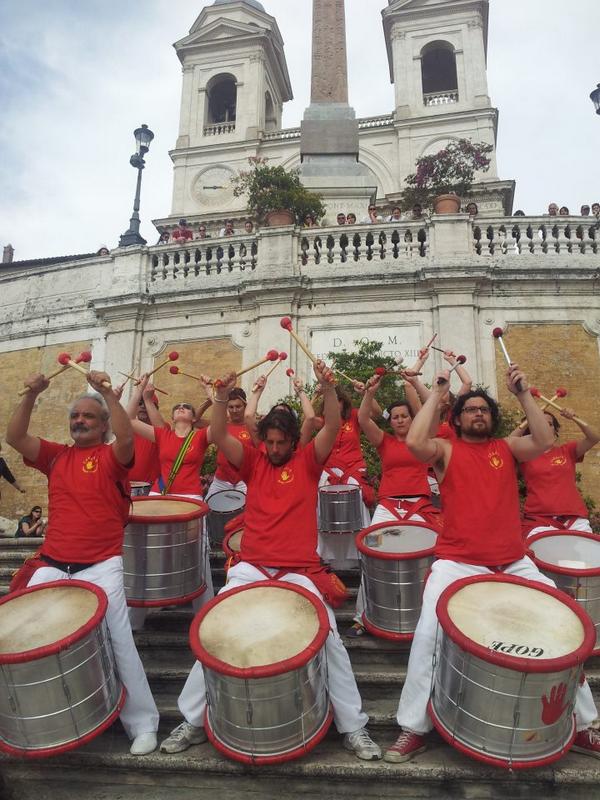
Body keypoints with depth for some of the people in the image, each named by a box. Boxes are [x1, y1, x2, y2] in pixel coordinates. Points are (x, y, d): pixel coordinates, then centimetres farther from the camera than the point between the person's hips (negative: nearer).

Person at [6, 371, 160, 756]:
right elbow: (14, 437, 0)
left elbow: (127, 438, -24)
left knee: (119, 642, -7)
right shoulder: (56, 455, 11)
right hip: (52, 565, 5)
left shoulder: (111, 457, -2)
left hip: (100, 567, -4)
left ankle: (143, 723, 9)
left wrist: (107, 392, -27)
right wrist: (31, 395, -11)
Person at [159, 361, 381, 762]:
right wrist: (222, 397, -19)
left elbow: (333, 429, -9)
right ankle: (193, 720, 15)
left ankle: (354, 727, 10)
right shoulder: (254, 462, 9)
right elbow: (219, 437, -3)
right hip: (251, 568, 2)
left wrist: (328, 387, -24)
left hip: (300, 572, -2)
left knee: (329, 638, -8)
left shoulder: (308, 462, 5)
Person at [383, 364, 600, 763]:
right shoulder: (446, 449, 3)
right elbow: (414, 442, -18)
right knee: (428, 635, -17)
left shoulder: (508, 447, 12)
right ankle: (414, 728, 0)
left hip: (514, 563, 4)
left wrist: (524, 393, -10)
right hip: (457, 562, -3)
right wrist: (436, 394, -11)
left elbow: (544, 442, -7)